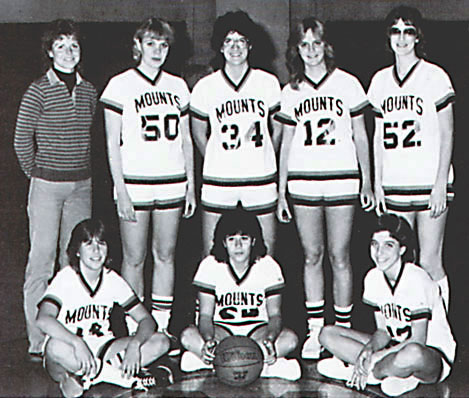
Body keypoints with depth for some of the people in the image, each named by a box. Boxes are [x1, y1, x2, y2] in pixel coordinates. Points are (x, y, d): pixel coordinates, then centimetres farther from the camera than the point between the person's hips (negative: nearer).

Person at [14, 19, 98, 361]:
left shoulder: (89, 91, 9)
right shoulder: (38, 91, -6)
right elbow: (22, 141, -3)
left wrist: (81, 171, 12)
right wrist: (37, 173, 4)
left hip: (81, 184, 5)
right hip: (47, 185, -5)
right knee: (41, 260, -4)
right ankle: (37, 342, 1)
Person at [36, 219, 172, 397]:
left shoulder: (113, 280, -3)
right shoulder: (65, 279, -15)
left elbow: (146, 320, -5)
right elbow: (43, 320, -32)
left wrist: (134, 345, -26)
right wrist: (77, 343, -45)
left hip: (101, 350, 5)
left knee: (161, 342, -13)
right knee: (55, 346, -40)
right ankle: (116, 374, -20)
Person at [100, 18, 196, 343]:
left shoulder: (177, 86, 12)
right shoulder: (121, 85, 0)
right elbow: (112, 143, -3)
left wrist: (191, 184, 11)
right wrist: (121, 191, -9)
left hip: (172, 184, 4)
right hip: (135, 183, -4)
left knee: (166, 255, 7)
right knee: (134, 258, 0)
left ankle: (162, 325, 15)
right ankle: (134, 330, 8)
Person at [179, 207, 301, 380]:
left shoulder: (268, 266, -7)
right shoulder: (210, 265, -9)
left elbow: (275, 314, -8)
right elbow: (205, 314, -11)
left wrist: (269, 340, -30)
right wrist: (209, 341, -34)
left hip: (257, 329, 1)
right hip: (221, 329, -1)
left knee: (290, 339, -29)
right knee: (188, 335, -32)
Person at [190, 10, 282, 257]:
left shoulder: (268, 83, 4)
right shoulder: (205, 87, 2)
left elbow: (278, 129, 15)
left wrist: (262, 161, 12)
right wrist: (219, 164, 9)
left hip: (261, 182, 1)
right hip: (218, 184, -1)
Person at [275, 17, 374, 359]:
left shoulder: (346, 84, 5)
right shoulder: (291, 92, 10)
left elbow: (360, 136, 8)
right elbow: (286, 143, 13)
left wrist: (367, 182, 4)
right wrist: (281, 192, 10)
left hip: (342, 180, -2)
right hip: (303, 181, 2)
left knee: (339, 257, -1)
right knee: (312, 256, 4)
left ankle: (343, 329, 7)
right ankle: (315, 330, 10)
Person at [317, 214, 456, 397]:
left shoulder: (416, 279, -22)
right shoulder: (373, 278, -3)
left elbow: (417, 341, -21)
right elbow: (383, 332, 0)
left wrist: (375, 357, -23)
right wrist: (370, 348, -23)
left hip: (434, 356, -6)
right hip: (395, 350, 6)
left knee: (413, 354, -44)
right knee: (327, 334, -6)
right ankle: (396, 372, -15)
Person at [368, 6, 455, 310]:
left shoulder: (435, 76, -1)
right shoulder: (381, 81, 11)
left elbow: (447, 134, -2)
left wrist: (441, 184, -8)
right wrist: (377, 183, 10)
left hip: (430, 184, -4)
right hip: (394, 185, 4)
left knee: (430, 262, -4)